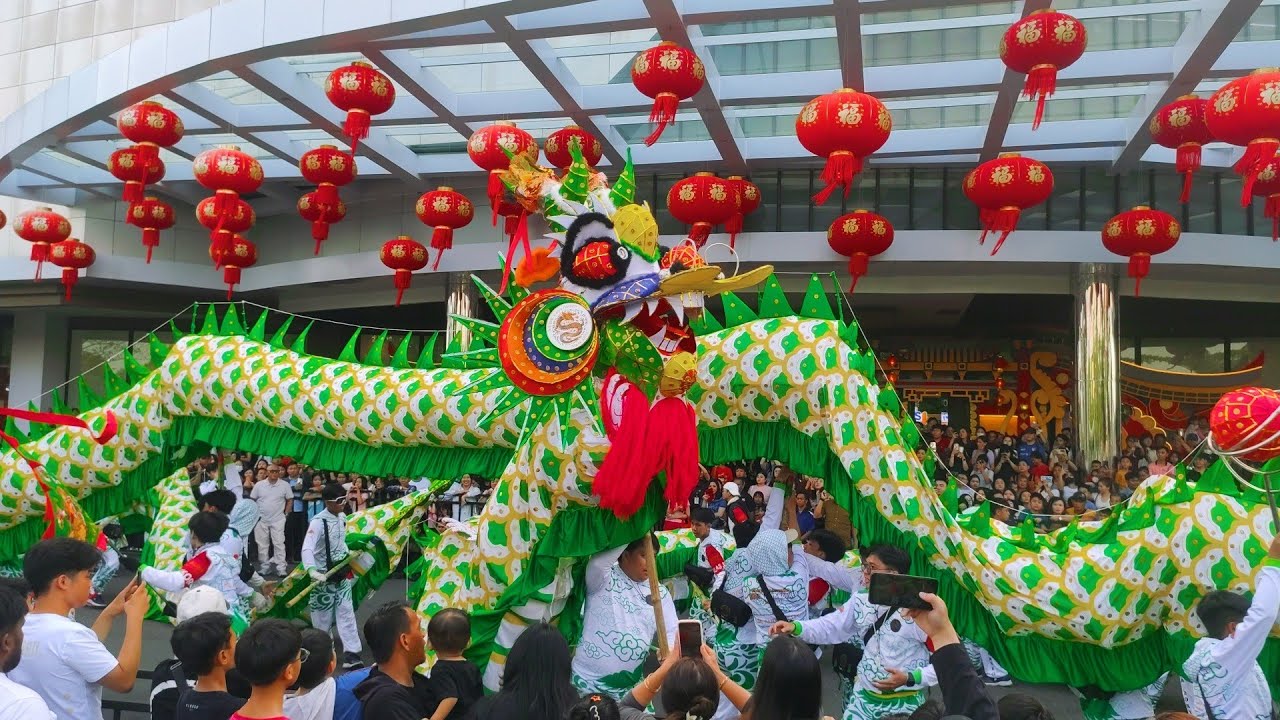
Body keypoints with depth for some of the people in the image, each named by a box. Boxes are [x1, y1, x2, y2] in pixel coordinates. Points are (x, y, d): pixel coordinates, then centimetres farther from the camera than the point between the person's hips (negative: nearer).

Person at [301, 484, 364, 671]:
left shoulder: (343, 518, 1)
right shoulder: (318, 522, -22)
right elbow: (307, 549, -33)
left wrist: (349, 554, 9)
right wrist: (312, 571, -46)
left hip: (342, 574, 6)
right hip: (324, 577, -6)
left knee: (346, 614, 2)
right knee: (323, 619, 8)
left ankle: (351, 655, 3)